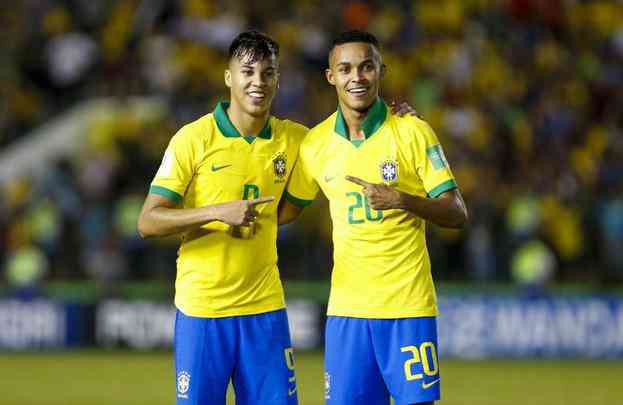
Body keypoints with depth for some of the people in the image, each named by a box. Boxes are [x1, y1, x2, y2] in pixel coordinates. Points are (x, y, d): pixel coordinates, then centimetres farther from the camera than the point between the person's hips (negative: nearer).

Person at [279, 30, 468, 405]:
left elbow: (457, 215, -6)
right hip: (347, 307, 3)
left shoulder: (412, 131, -5)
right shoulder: (316, 143, 5)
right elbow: (287, 209, 19)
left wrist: (401, 199, -21)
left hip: (409, 306, -3)